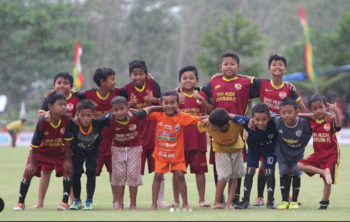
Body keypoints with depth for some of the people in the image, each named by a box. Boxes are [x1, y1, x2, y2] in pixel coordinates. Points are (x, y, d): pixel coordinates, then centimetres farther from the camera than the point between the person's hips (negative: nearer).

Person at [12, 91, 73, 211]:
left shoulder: (66, 120, -26)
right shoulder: (42, 122, -31)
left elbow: (67, 141, -16)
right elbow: (35, 144, -21)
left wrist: (67, 160, -13)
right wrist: (32, 162, -17)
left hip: (59, 153, 1)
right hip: (41, 152, -1)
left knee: (68, 171, -16)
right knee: (28, 173, -6)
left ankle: (64, 202, -6)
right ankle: (20, 203, 10)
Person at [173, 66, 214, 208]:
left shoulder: (201, 95, 8)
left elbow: (211, 112, -3)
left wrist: (202, 100, -15)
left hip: (198, 138, 1)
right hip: (180, 138, -1)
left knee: (200, 170, 3)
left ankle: (202, 199, 9)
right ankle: (176, 200, 10)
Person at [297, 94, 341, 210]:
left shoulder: (330, 121, -16)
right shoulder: (311, 122, -1)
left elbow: (338, 126, -38)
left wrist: (336, 112, -54)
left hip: (331, 155, -5)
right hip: (318, 155, 5)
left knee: (327, 181, -1)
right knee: (300, 165, -12)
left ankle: (324, 202, 16)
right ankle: (323, 172, -16)